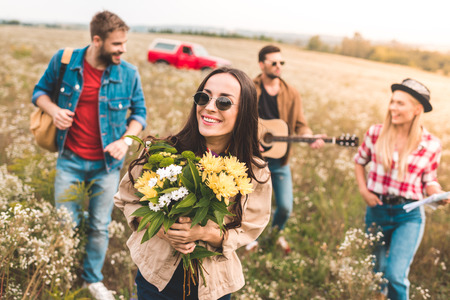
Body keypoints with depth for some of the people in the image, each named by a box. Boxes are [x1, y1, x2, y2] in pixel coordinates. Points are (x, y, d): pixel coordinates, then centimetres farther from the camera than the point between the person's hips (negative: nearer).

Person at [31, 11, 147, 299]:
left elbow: (139, 112, 3)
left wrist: (126, 139, -15)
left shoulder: (128, 73, -9)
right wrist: (53, 110, -15)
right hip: (70, 160, 0)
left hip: (107, 163, 0)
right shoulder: (64, 61, -8)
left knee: (100, 227, 11)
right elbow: (40, 91, 7)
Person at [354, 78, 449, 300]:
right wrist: (363, 190, -3)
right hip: (377, 210, 2)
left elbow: (429, 182, 2)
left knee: (395, 275, -17)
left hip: (409, 216, -2)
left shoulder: (431, 145, -9)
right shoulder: (375, 133, -7)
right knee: (378, 271, 19)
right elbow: (359, 162, 10)